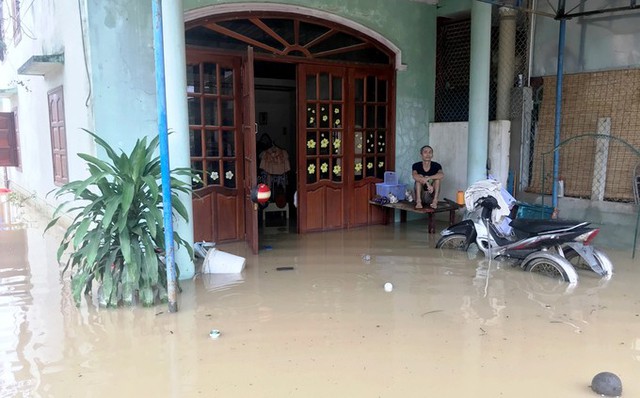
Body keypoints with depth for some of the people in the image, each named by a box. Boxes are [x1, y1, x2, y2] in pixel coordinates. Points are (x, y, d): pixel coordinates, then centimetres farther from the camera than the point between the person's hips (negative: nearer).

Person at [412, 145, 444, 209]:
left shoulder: (436, 165, -6)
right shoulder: (416, 165, -7)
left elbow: (442, 175, -28)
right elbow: (414, 176, -29)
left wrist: (428, 178, -40)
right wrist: (427, 184, -39)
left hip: (431, 196, 0)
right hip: (420, 195, 0)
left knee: (437, 177, -19)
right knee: (419, 177, -21)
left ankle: (435, 201, -28)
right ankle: (418, 201, -30)